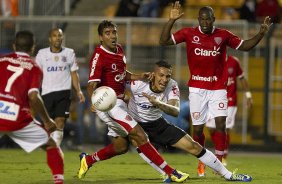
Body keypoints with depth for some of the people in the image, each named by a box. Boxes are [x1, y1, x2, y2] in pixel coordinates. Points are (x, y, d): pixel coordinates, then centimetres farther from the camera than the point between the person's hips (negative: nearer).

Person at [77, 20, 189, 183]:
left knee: (121, 146, 14)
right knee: (139, 136, -14)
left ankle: (88, 160, 32)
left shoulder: (119, 50, 7)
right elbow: (92, 85, -26)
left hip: (119, 103, 9)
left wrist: (139, 77, 9)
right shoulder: (99, 56, -19)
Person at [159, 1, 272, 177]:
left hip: (218, 88, 0)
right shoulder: (189, 33, -3)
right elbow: (164, 41, -7)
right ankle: (201, 163, 23)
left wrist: (261, 33, -5)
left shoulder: (223, 35, 0)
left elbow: (245, 46, 9)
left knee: (221, 124, -12)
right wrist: (171, 20, -19)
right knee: (198, 128, 2)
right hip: (197, 88, 0)